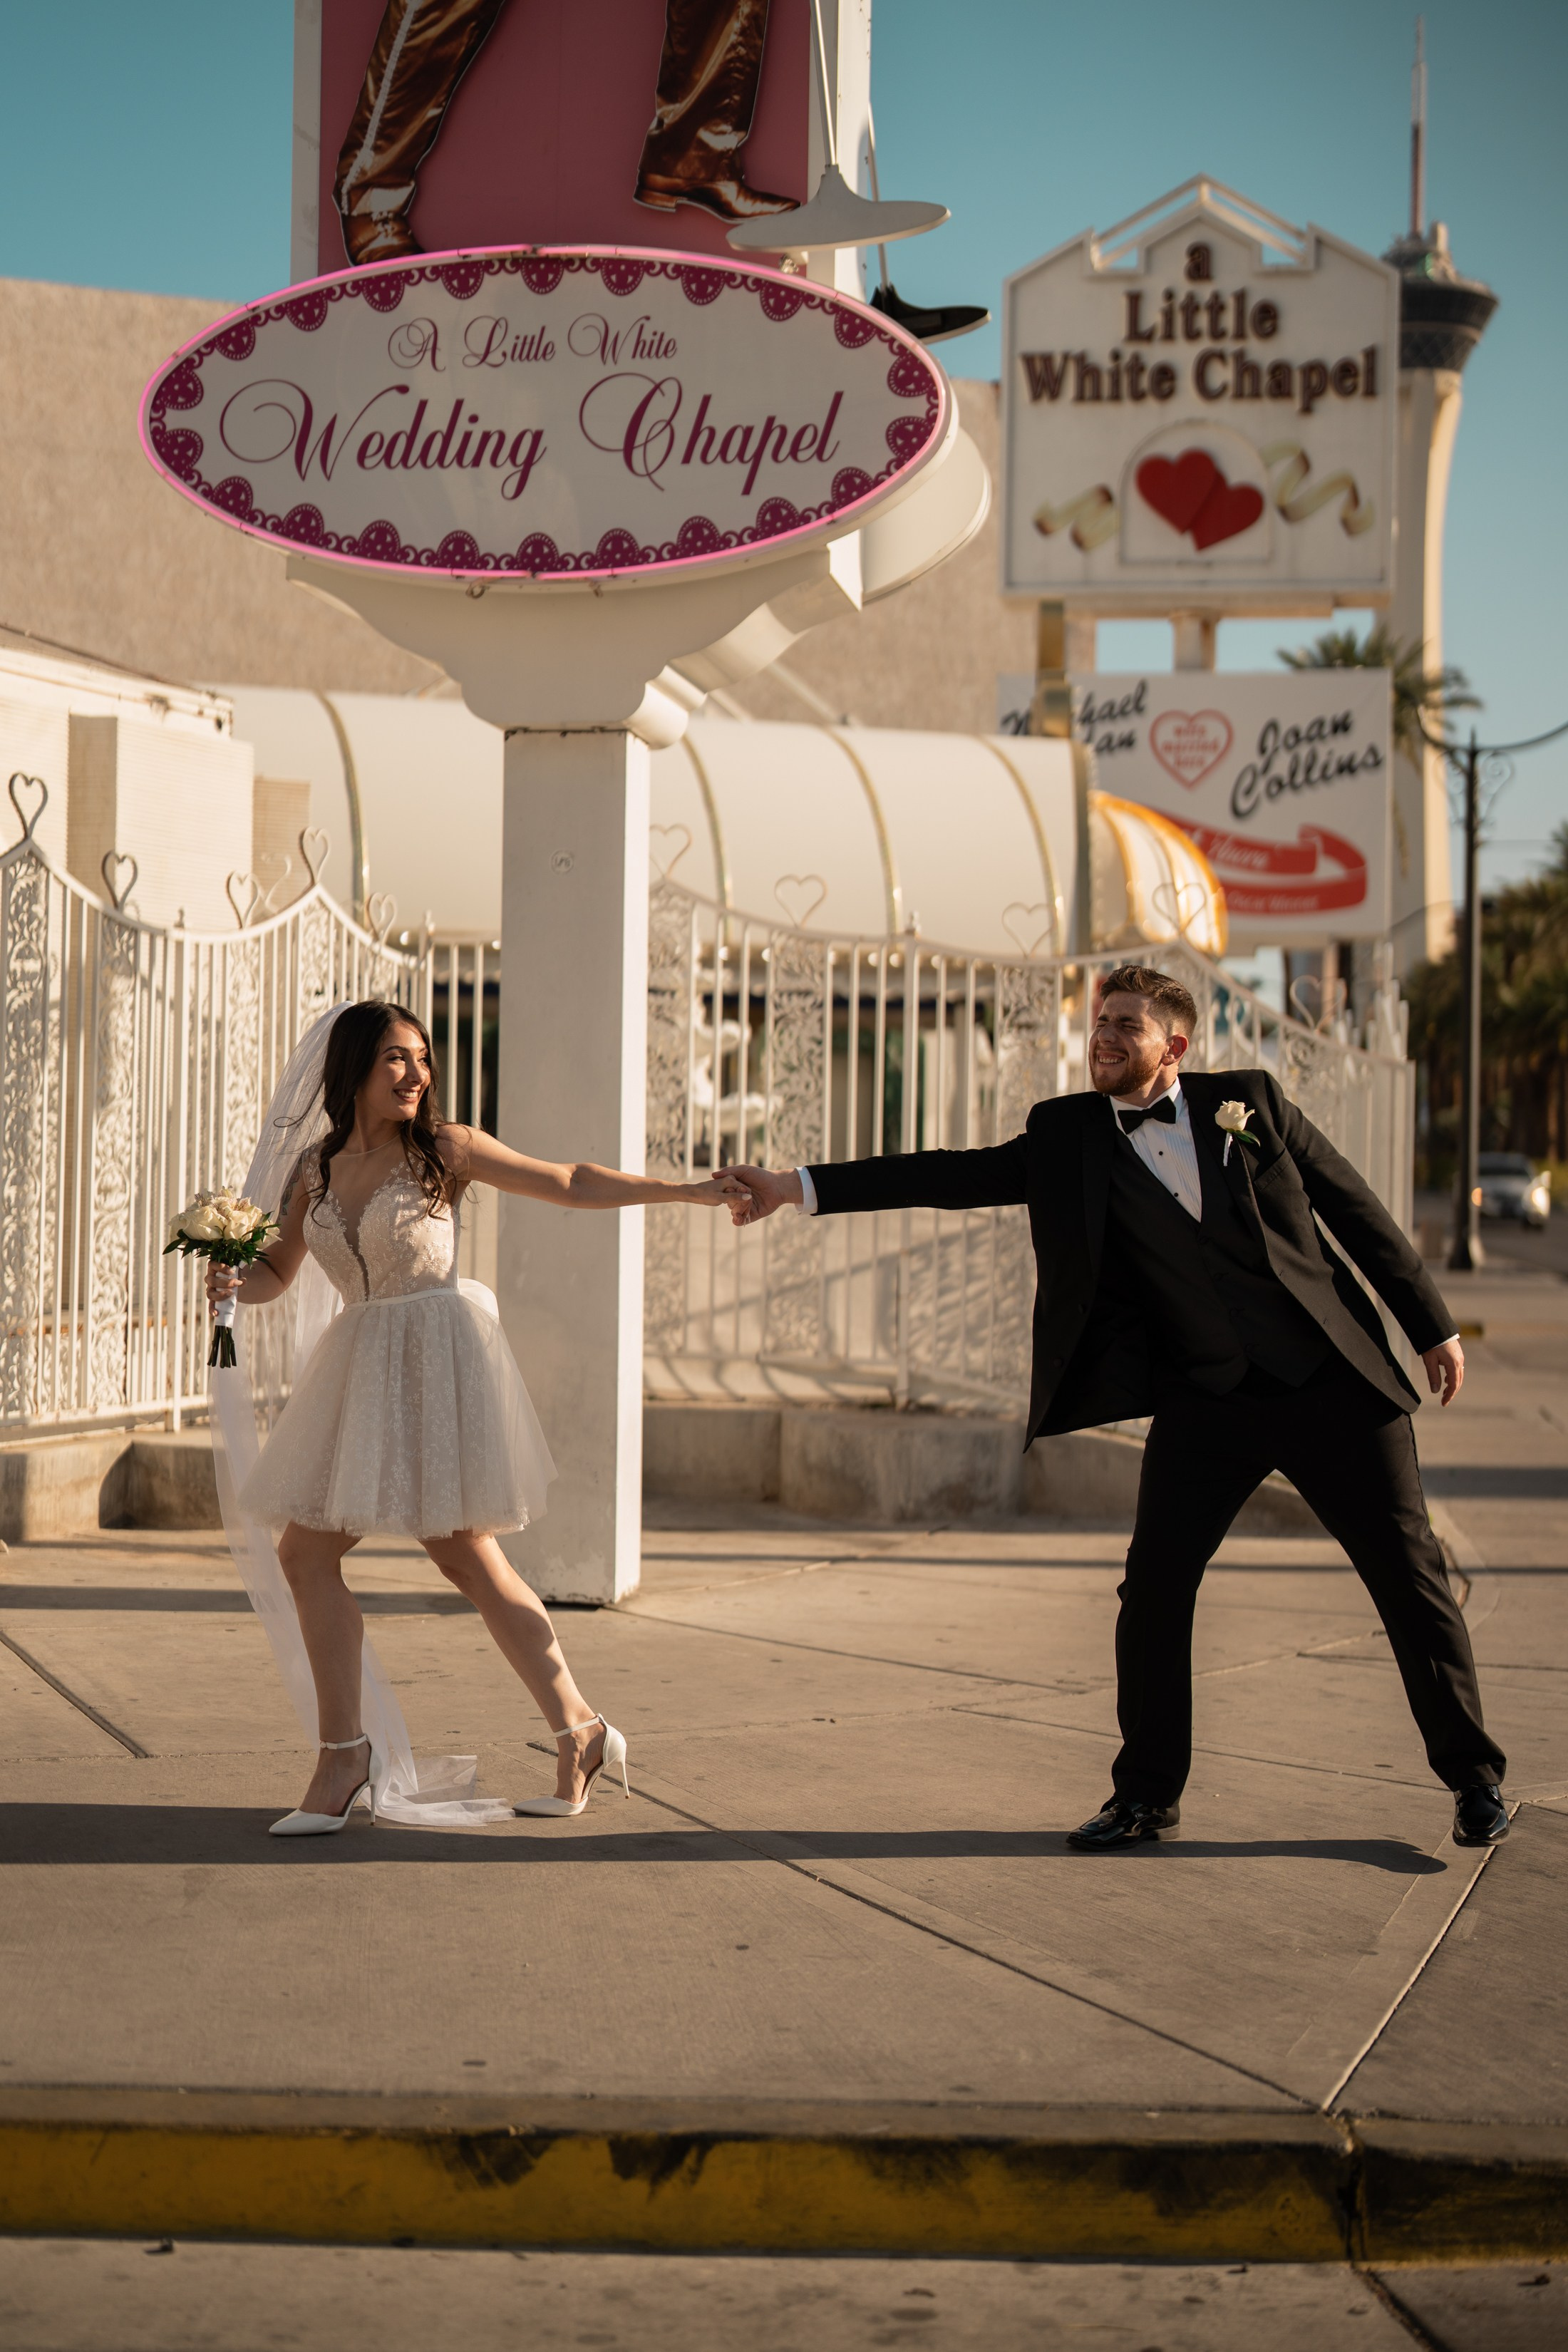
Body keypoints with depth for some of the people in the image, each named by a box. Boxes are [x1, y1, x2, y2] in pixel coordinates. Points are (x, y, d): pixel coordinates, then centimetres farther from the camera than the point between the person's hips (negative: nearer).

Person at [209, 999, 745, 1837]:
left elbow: (571, 1184, 0)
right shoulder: (316, 1167, 9)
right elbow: (276, 1271, 17)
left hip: (439, 1354, -5)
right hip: (358, 1364, 5)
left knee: (465, 1554, -7)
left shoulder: (444, 1149, -3)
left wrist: (690, 1191, -4)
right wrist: (231, 1283, -6)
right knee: (305, 1553, -2)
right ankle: (344, 1756, 6)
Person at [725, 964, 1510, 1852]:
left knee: (1409, 1574, 2)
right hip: (1204, 1402, 2)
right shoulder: (1069, 1137, 4)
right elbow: (956, 1176, -1)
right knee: (1154, 1588, -6)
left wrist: (1433, 1324, 5)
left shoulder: (1250, 1101, 0)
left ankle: (1475, 1777, 18)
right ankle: (1148, 1794, 11)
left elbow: (1356, 1207, 6)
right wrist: (800, 1188, -8)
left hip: (1330, 1380, -1)